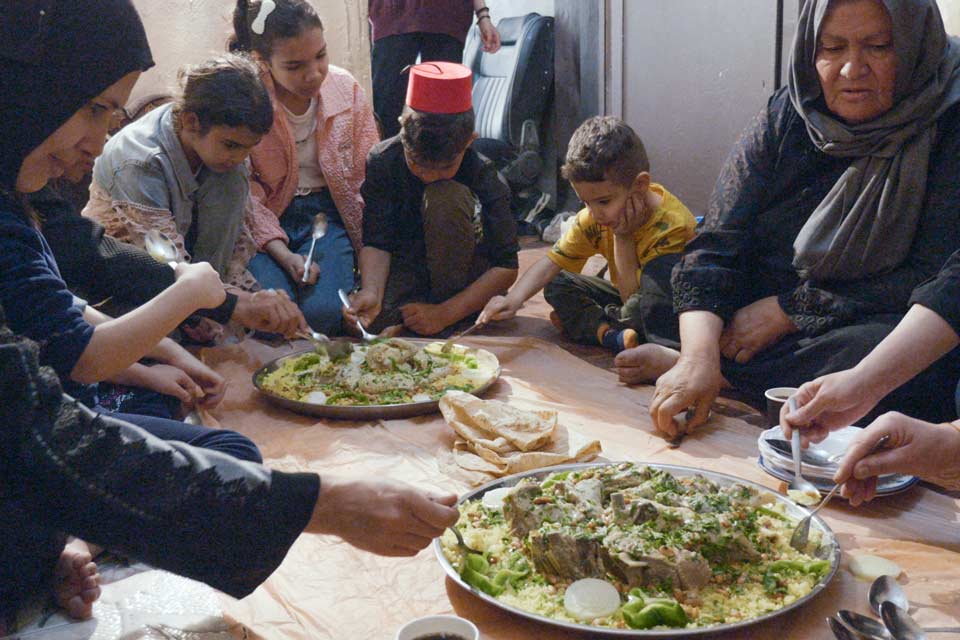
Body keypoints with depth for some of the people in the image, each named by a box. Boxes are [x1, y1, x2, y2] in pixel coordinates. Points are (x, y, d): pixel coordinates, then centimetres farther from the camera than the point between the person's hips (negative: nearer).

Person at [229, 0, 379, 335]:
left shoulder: (344, 87, -4)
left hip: (329, 214, 1)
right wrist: (284, 256, -22)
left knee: (324, 310, -25)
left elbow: (369, 176, 1)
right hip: (268, 222, -1)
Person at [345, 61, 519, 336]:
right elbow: (376, 241, -15)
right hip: (407, 266, 1)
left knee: (446, 198, -29)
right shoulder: (381, 161, -15)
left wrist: (444, 314, -31)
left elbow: (506, 266, -21)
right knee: (366, 320, -33)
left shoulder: (485, 177, -20)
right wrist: (371, 291, -37)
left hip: (460, 275, -1)